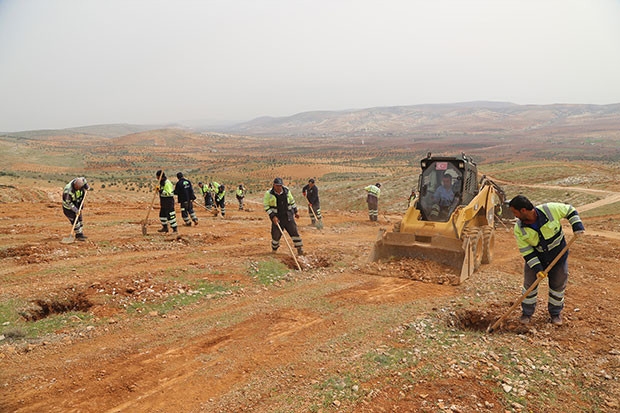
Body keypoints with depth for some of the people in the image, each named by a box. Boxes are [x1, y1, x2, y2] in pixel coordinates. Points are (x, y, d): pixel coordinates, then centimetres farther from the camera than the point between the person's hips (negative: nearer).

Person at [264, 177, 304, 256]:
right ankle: (274, 249, 27)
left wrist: (295, 211, 14)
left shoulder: (286, 190, -2)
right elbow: (266, 206, -9)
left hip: (288, 215, 2)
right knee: (276, 234, 3)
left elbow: (291, 200, 12)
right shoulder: (269, 194, -12)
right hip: (277, 217, -2)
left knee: (294, 231, -2)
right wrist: (273, 216, -16)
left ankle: (300, 249, 6)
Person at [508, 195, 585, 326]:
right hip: (536, 257, 1)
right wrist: (536, 268, -20)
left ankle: (555, 312, 35)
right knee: (529, 284, 6)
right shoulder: (519, 229, -20)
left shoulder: (551, 209, -26)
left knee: (558, 285, 12)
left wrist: (577, 226, -16)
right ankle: (527, 312, 27)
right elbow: (526, 251, -14)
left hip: (558, 255, 0)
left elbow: (570, 210, -6)